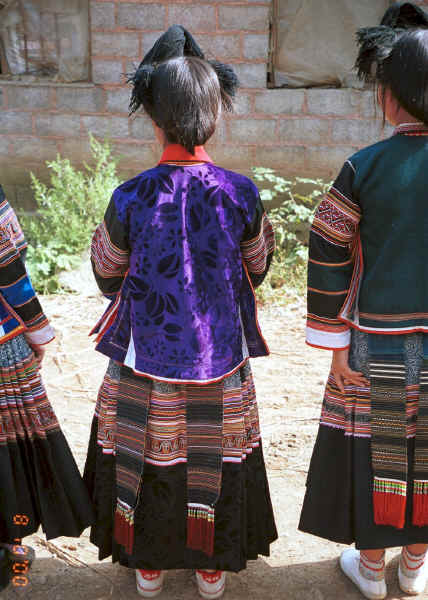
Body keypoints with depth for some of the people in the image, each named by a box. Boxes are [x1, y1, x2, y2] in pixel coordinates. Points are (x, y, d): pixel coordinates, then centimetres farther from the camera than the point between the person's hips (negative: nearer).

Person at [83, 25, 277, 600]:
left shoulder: (129, 199, -18)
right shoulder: (241, 194, -14)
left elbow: (109, 279, -3)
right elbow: (254, 271, 1)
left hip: (147, 363, -1)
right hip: (220, 359, 1)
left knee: (146, 454, 19)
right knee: (215, 458, 19)